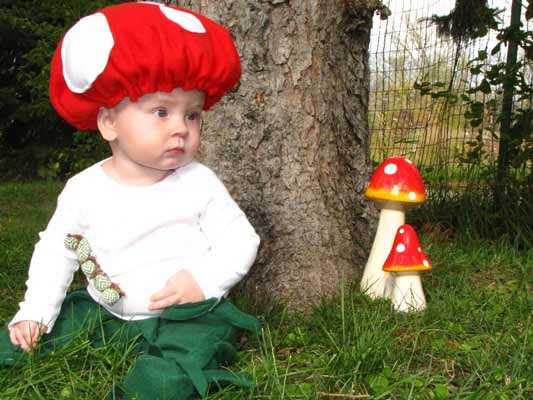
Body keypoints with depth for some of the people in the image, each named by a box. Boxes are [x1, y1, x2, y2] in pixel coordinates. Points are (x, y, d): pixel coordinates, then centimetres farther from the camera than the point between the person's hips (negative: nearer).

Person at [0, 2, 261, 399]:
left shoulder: (199, 183, -10)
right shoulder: (84, 190, -4)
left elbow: (241, 241, -7)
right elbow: (55, 250, 8)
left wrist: (204, 279, -22)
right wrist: (35, 312, 1)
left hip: (189, 312, -3)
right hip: (106, 312, 4)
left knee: (191, 344, -30)